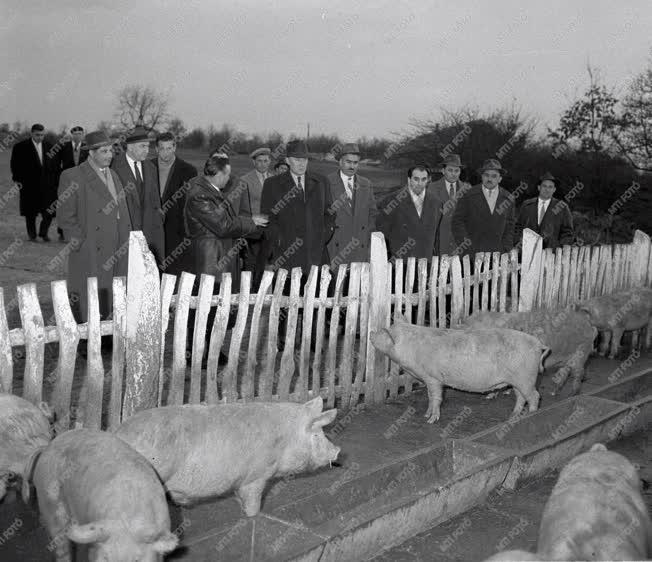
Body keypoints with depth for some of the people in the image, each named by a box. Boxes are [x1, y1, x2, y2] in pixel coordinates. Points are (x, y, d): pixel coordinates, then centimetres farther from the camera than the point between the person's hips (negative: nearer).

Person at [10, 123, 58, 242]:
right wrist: (17, 179, -7)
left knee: (49, 212, -3)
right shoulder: (20, 147, -1)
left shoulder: (49, 147, 9)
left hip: (47, 186, 2)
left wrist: (55, 182, 6)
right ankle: (32, 235, 18)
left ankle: (43, 233, 16)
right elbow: (14, 164, 1)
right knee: (30, 213, 5)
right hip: (29, 187, -2)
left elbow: (55, 166, 12)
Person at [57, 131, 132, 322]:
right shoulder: (72, 177, -6)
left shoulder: (113, 175, 17)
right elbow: (66, 218, -9)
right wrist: (82, 243, -14)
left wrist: (126, 244, 13)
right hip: (90, 255, -6)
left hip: (117, 254, 7)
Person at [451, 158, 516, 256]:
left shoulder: (508, 199, 7)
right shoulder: (468, 196, -2)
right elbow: (457, 222, -1)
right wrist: (464, 246, -9)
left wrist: (506, 249, 5)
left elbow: (509, 226, 14)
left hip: (497, 253, 2)